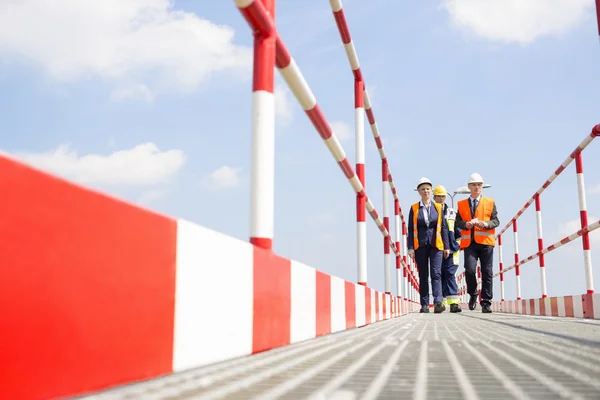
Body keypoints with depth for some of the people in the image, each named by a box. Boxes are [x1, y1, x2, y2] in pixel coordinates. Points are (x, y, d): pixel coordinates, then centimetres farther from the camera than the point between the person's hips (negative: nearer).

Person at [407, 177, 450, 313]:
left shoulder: (438, 207, 8)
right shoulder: (414, 208, 6)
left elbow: (444, 227, 7)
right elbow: (411, 229, 3)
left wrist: (446, 246, 2)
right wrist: (410, 248, -5)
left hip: (436, 245, 0)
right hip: (420, 246, 0)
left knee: (436, 273, -12)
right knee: (423, 276, 5)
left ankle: (438, 303, -19)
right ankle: (424, 305, 9)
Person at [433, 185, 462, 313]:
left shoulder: (452, 212, 13)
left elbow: (458, 230, 16)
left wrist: (457, 244, 7)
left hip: (451, 249, 0)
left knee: (450, 275, -6)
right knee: (439, 275, 3)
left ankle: (453, 302, -10)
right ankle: (441, 302, 9)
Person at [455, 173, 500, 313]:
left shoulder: (490, 203, 12)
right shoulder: (462, 204, 13)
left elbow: (496, 221, 5)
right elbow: (458, 222, 6)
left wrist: (486, 224, -15)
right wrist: (466, 224, -15)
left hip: (485, 242, 1)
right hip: (469, 242, 0)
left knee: (487, 272, 0)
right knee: (469, 270, -14)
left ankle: (486, 303, 7)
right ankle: (473, 295, 12)